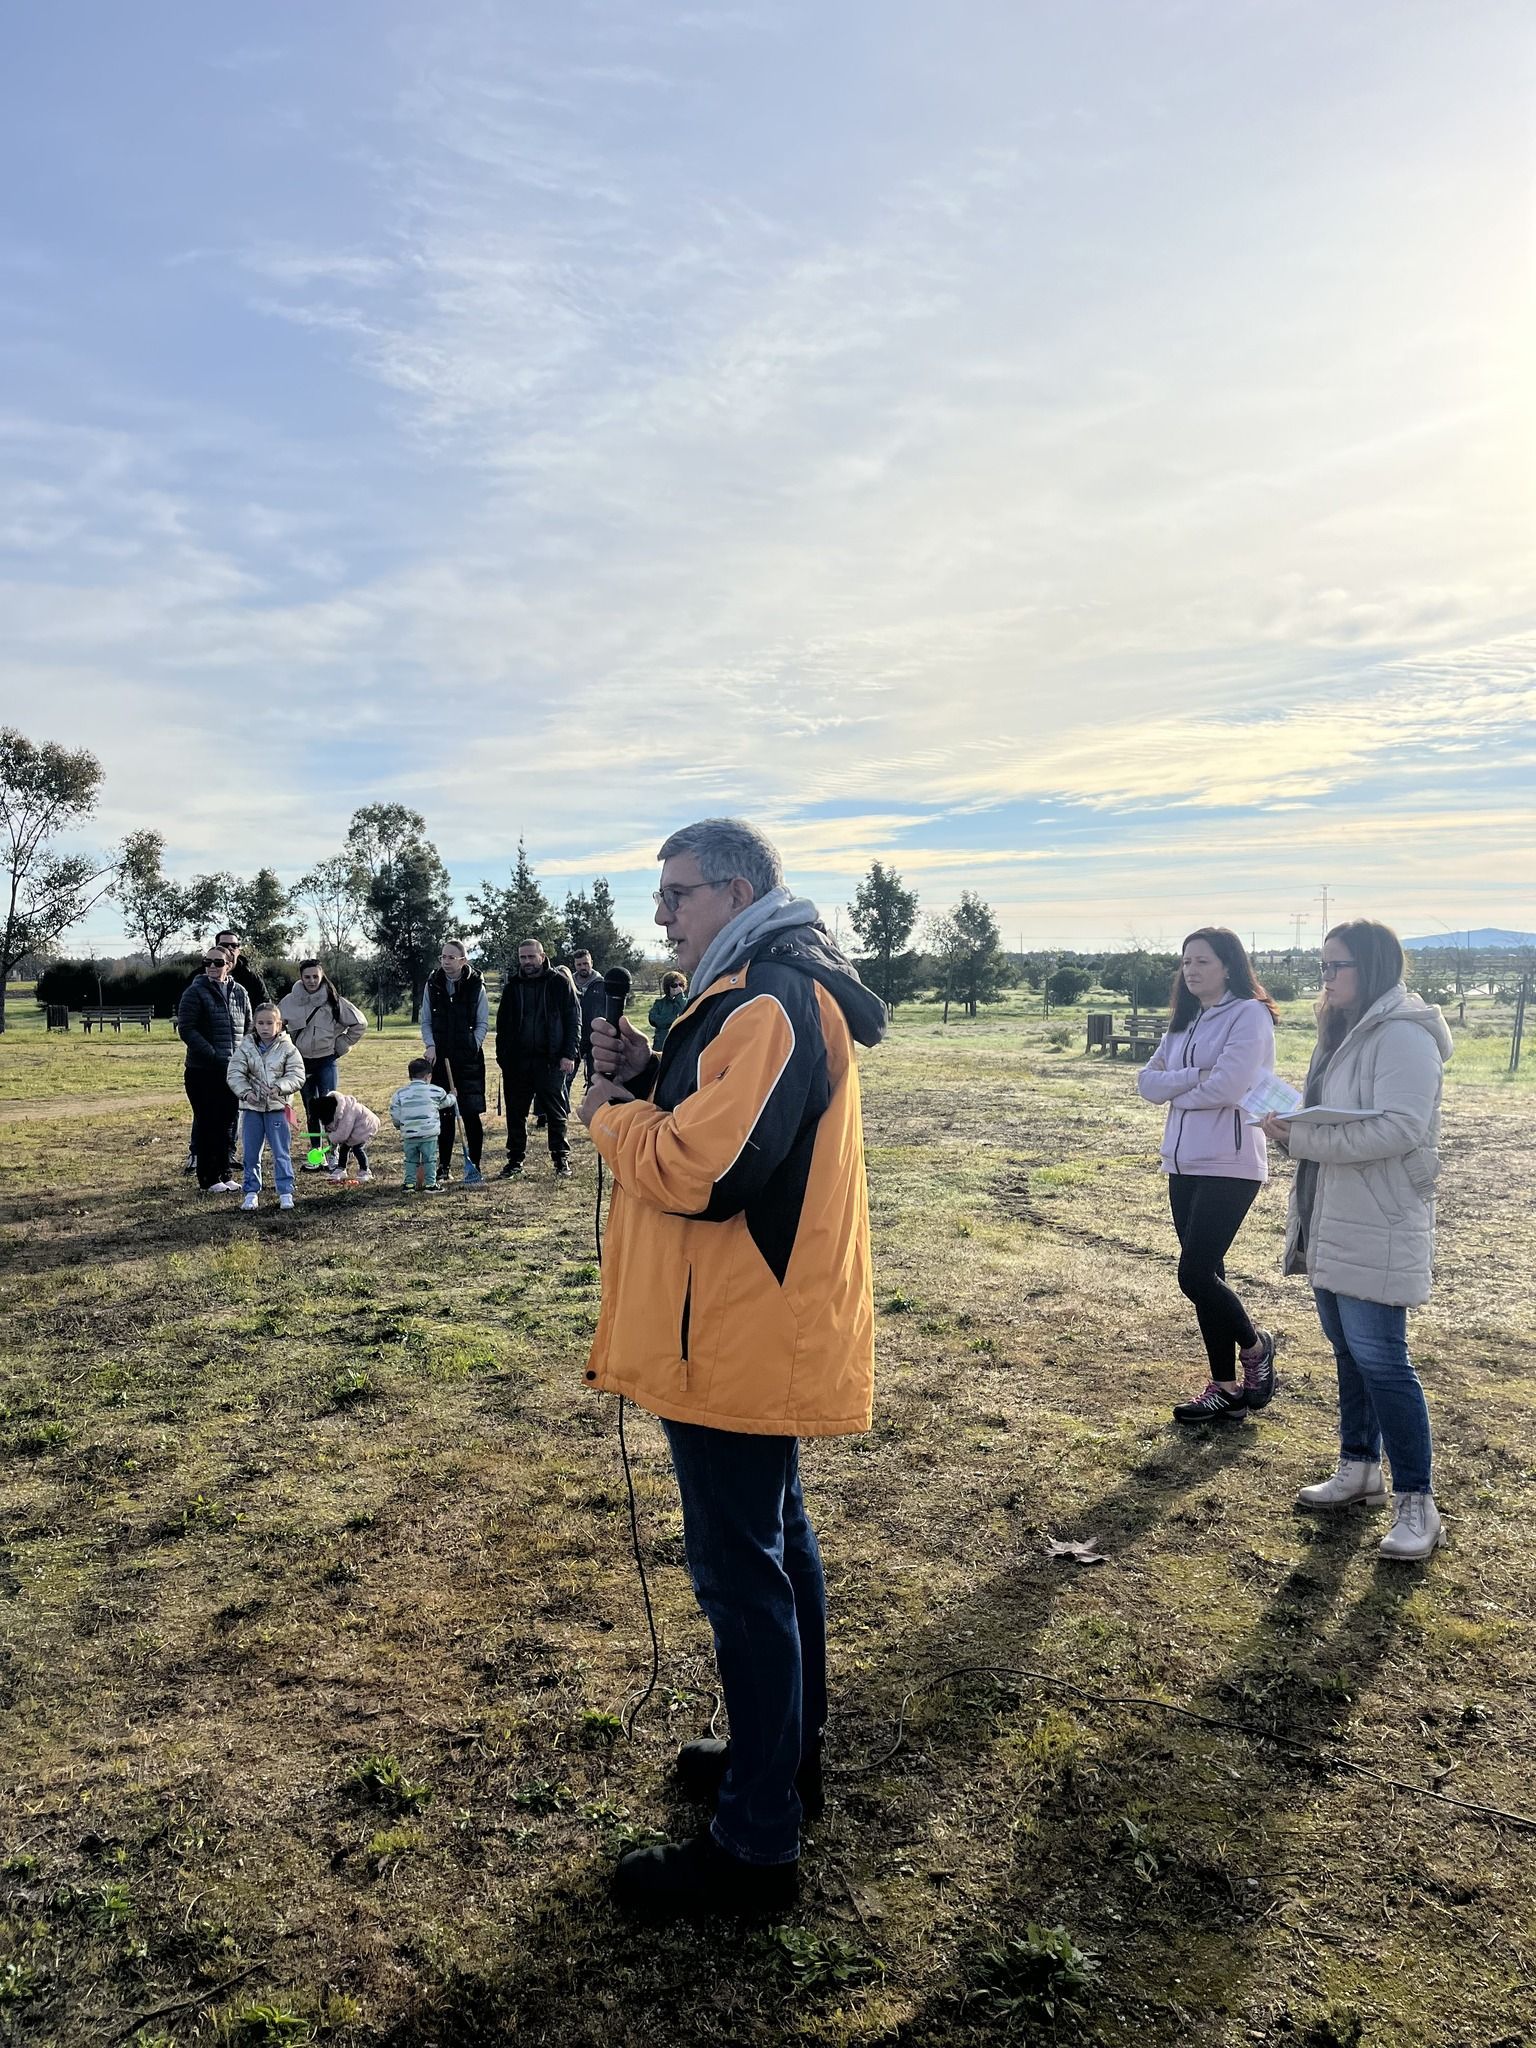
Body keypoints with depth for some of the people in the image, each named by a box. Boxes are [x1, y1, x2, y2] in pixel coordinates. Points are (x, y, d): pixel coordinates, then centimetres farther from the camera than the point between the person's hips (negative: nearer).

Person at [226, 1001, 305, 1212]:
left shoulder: (288, 1049, -3)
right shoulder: (245, 1047, 1)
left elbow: (297, 1076, -7)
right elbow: (234, 1074, -4)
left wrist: (280, 1087, -24)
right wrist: (245, 1092, -20)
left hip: (277, 1107, -2)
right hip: (251, 1107, 2)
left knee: (281, 1152, 2)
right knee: (250, 1153, 8)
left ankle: (285, 1192, 10)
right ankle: (251, 1191, 20)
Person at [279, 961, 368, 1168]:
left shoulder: (333, 1001, -6)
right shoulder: (289, 1002, -1)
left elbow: (360, 1023, 2)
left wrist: (341, 1045, 0)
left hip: (327, 1060, -2)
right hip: (303, 1061, 3)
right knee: (311, 1110, 9)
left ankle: (332, 1154, -2)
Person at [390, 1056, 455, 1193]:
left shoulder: (399, 1094, 3)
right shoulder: (435, 1091, 0)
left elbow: (394, 1115, 3)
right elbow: (446, 1101, 19)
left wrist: (399, 1126, 22)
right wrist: (452, 1095, 41)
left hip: (409, 1135, 2)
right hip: (429, 1134, -2)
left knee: (411, 1160, 15)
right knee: (430, 1160, 9)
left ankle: (409, 1183, 15)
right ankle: (430, 1184, 10)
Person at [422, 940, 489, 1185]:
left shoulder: (475, 986, -2)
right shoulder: (433, 984, 5)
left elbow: (483, 1023, 1)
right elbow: (425, 1021, 10)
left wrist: (472, 1048, -10)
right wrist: (430, 1045, -6)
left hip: (469, 1059, -3)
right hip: (440, 1057, 3)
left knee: (471, 1113, -4)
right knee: (443, 1114, 8)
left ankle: (474, 1167, 4)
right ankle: (444, 1167, 17)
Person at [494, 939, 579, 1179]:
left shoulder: (559, 983, 0)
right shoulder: (513, 987, 10)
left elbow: (574, 1019, -1)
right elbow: (502, 1024, 15)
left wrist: (569, 1054, -9)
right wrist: (502, 1056, 5)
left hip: (550, 1060, -3)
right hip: (517, 1061, 3)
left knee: (556, 1113, 4)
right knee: (516, 1113, 7)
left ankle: (562, 1159, 14)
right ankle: (515, 1160, 18)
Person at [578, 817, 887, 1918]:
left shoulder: (768, 1005, -21)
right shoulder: (776, 994, 14)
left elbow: (700, 1172, -30)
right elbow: (710, 1125, 17)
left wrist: (608, 1109, -13)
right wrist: (649, 1076, 0)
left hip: (739, 1345, -11)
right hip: (766, 1338, 11)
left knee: (742, 1572, 0)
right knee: (776, 1544, 22)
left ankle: (756, 1846, 15)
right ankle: (788, 1755, 40)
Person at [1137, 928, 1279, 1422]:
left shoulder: (1249, 1015, -10)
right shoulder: (1185, 1021, 14)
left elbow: (1226, 1087, -21)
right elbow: (1148, 1081, 3)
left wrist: (1176, 1089, -4)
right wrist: (1196, 1076, -13)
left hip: (1229, 1166, -8)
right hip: (1184, 1164, 8)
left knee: (1196, 1274, -9)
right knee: (1204, 1275, 11)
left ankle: (1254, 1345, 20)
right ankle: (1225, 1389, 21)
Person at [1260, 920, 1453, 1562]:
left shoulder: (1403, 1037, -16)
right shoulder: (1344, 1032, 15)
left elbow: (1400, 1127, -26)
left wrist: (1304, 1138, -23)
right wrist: (1294, 1126, -1)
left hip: (1376, 1229, -9)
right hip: (1331, 1224, 9)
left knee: (1379, 1359, -7)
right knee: (1348, 1351, 17)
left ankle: (1416, 1502, 4)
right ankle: (1359, 1467, 30)